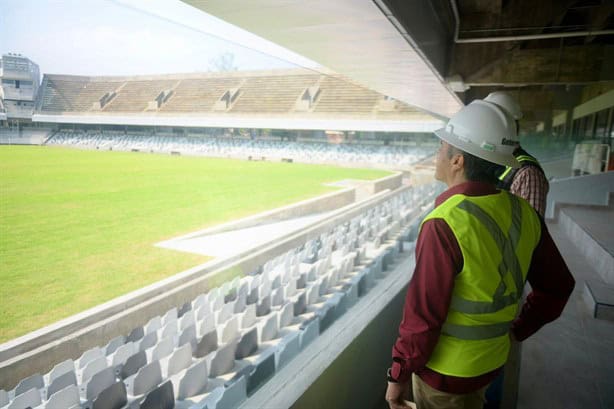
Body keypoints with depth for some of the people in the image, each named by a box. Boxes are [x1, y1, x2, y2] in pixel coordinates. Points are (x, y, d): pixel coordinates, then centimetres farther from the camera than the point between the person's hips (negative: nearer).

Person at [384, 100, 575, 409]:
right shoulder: (524, 213, -6)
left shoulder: (444, 224, -28)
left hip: (446, 369, -6)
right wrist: (516, 331, 15)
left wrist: (398, 375, -11)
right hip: (492, 360, 6)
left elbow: (423, 314, -24)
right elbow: (557, 286, 5)